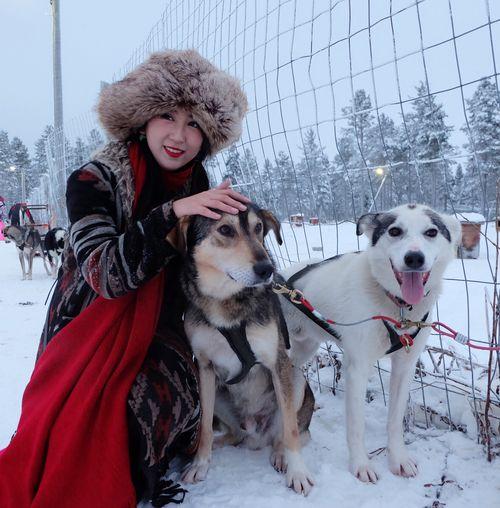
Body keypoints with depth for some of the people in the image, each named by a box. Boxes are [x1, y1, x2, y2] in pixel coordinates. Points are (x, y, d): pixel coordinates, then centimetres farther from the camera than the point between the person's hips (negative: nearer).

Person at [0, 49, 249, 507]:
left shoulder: (201, 192, 2)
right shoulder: (93, 182, -11)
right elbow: (106, 275, -23)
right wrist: (171, 213, -33)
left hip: (161, 332, 4)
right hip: (94, 330, -3)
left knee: (169, 395, -25)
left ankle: (137, 471, 3)